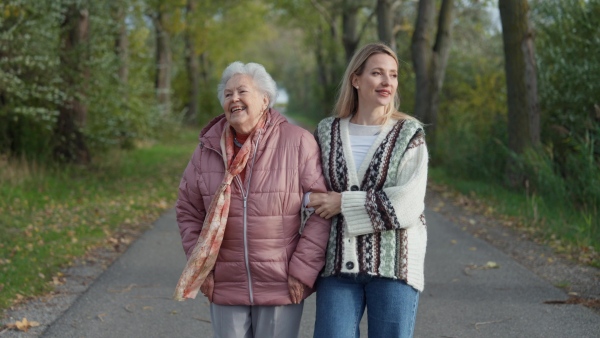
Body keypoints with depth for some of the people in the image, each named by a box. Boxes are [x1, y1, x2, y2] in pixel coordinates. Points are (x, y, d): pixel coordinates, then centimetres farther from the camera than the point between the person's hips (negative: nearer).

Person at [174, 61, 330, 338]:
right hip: (226, 287, 3)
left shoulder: (298, 142, -7)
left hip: (281, 286, -3)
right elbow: (188, 212, 11)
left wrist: (303, 270, -10)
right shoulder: (208, 148, 4)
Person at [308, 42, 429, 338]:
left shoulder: (409, 134, 0)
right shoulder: (327, 132, 8)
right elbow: (308, 191, 13)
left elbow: (407, 203, -11)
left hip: (393, 263, -2)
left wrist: (344, 203, -11)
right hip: (338, 264, 2)